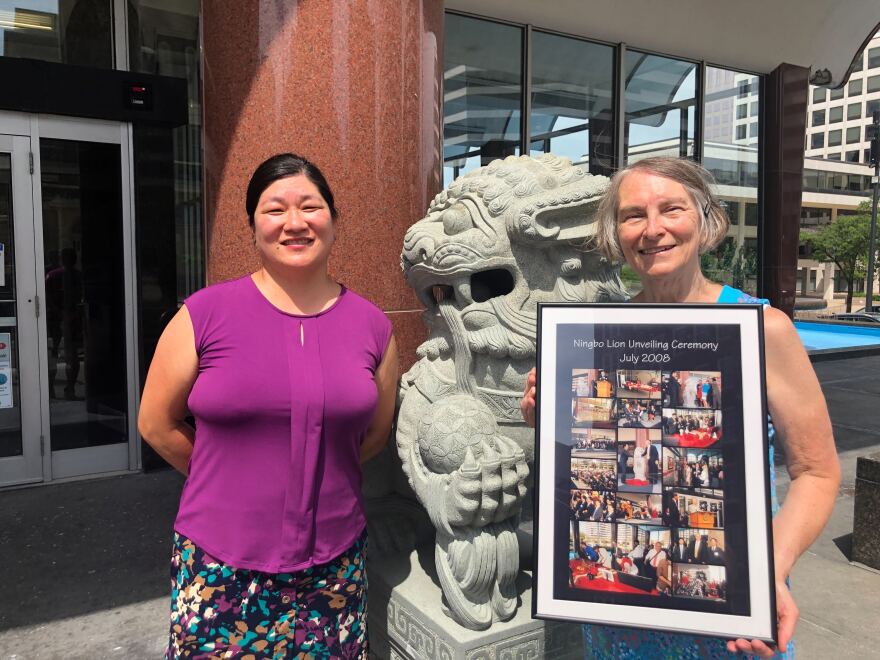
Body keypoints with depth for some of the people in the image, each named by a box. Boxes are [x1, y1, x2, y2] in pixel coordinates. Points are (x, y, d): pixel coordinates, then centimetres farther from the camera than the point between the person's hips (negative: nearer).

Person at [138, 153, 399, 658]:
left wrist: (315, 474, 6)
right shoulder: (205, 314, -7)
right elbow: (157, 424, 2)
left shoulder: (373, 326, -1)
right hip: (220, 566, -1)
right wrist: (231, 479, 5)